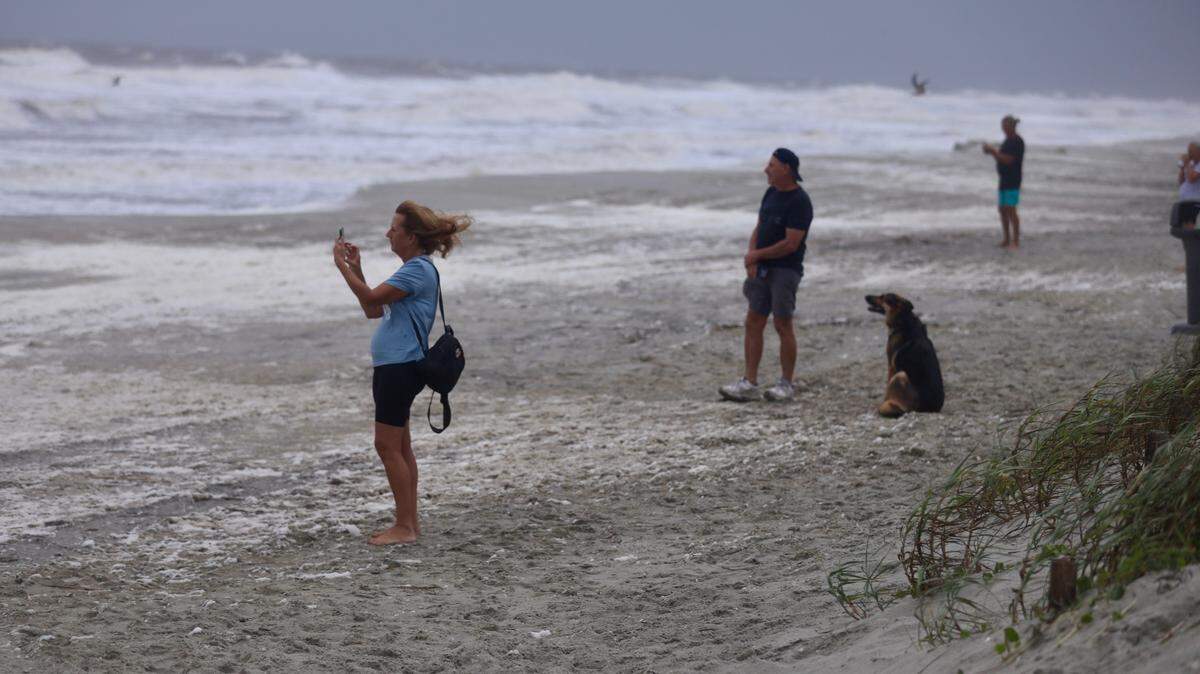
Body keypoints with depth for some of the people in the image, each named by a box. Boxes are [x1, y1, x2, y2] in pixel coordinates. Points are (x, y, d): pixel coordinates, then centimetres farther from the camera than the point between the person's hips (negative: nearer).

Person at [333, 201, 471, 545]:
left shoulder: (418, 270, -15)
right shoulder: (414, 270, 18)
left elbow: (371, 298, -20)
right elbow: (372, 310, 20)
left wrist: (342, 265, -12)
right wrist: (357, 270, 13)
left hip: (401, 368, -11)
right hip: (394, 366, 11)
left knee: (388, 446, -8)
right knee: (399, 446, 12)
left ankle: (405, 527, -5)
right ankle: (409, 523, 16)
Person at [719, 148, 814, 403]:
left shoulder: (799, 202, -15)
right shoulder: (772, 193, 11)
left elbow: (790, 244, -20)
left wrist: (756, 256, -10)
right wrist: (752, 260, -3)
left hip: (785, 269, -8)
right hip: (762, 269, 8)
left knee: (783, 325, -2)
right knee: (753, 323, 4)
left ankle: (787, 384, 9)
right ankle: (749, 383, 6)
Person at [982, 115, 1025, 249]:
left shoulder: (1017, 141, -13)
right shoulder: (1007, 141, 16)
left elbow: (1008, 160, -20)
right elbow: (1001, 158, 21)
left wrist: (994, 151, -16)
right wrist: (992, 151, 4)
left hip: (1013, 181, -9)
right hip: (1004, 180, 9)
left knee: (1011, 210, -11)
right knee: (1003, 210, 10)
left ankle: (1016, 241, -8)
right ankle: (1006, 240, 17)